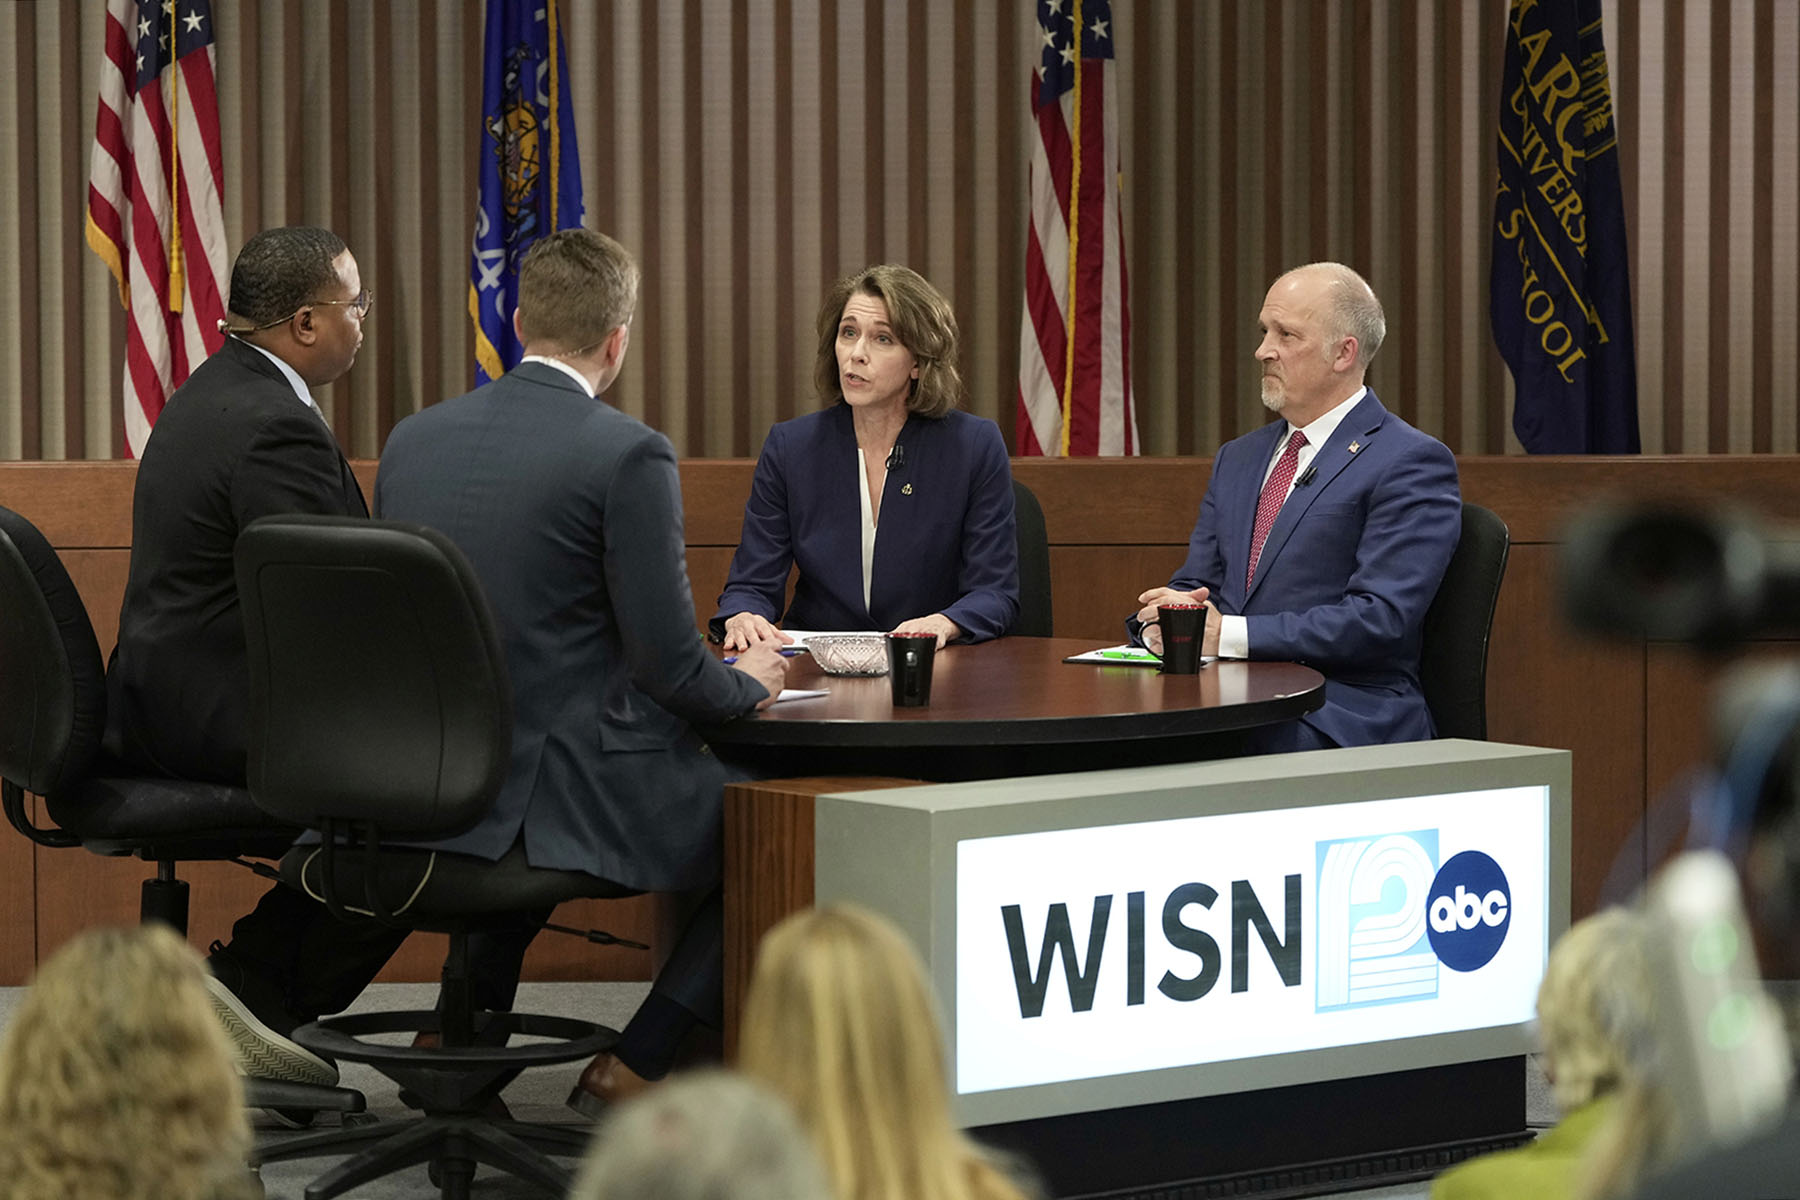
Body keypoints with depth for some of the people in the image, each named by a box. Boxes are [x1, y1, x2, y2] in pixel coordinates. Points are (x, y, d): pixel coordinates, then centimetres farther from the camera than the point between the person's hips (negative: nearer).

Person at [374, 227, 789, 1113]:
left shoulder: (412, 439, 5)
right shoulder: (628, 455, -14)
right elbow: (670, 667, -14)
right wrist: (749, 683, 9)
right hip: (569, 794, -7)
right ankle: (634, 1065, 10)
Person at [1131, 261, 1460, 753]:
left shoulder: (1411, 463, -3)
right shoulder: (1238, 458, 23)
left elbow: (1380, 619, -14)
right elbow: (1194, 585, 21)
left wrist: (1227, 634, -18)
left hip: (1341, 721, -6)